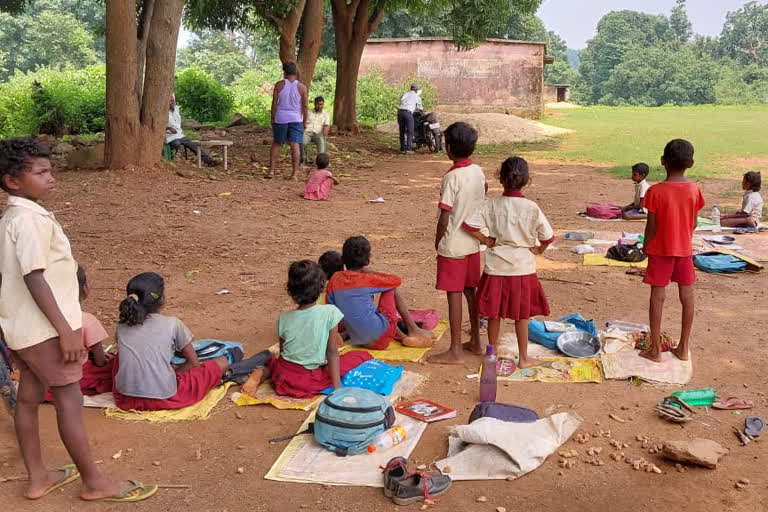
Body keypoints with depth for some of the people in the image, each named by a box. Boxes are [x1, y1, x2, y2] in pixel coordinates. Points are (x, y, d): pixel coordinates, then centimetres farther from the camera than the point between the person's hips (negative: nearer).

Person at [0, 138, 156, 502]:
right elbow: (35, 279, -25)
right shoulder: (31, 220, -20)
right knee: (69, 401, -1)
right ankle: (95, 482, 10)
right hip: (43, 328, -10)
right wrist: (66, 330, -25)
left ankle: (37, 477, 27)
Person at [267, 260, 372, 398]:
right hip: (312, 383, -4)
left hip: (283, 381, 4)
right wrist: (337, 388, -10)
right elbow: (332, 352, -13)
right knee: (364, 356, 5)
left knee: (273, 360, 40)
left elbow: (282, 352, 7)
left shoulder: (284, 319, -4)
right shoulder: (330, 313, -14)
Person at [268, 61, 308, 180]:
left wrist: (273, 118, 6)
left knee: (276, 143, 13)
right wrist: (305, 121, 6)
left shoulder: (279, 85, -3)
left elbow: (274, 103, -3)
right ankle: (294, 174, -5)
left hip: (280, 119, 1)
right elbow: (304, 106, -2)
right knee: (295, 145, -2)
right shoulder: (302, 87, -2)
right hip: (296, 119, 0)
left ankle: (271, 170, 11)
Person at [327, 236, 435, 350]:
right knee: (392, 289, 13)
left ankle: (404, 337, 24)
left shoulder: (335, 279, 1)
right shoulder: (367, 279, -12)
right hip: (380, 338, -5)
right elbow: (397, 280, 1)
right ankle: (414, 331, 21)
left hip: (358, 341, 5)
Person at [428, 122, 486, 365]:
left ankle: (455, 351, 4)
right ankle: (475, 341, 27)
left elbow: (444, 217, -18)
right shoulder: (478, 172, 3)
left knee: (454, 295, -2)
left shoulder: (452, 177, -18)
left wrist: (438, 242, -3)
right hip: (473, 243, 7)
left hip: (453, 245, -7)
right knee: (470, 291, 16)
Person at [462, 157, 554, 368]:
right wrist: (538, 249, 10)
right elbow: (548, 236, -8)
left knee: (494, 313, 13)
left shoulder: (492, 205, -6)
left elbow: (469, 225, -12)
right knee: (521, 315, 11)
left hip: (496, 267, 1)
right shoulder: (532, 208, -10)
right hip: (523, 268, -1)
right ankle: (524, 358, 21)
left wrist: (486, 240, 1)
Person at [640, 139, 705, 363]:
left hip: (660, 250, -3)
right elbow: (693, 223, 1)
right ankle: (683, 348, 19)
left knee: (657, 297, 3)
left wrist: (646, 245, 3)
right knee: (687, 297, 11)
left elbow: (651, 226, -13)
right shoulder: (694, 190, -6)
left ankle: (655, 350, 8)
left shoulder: (656, 191, -16)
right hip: (685, 249, 3)